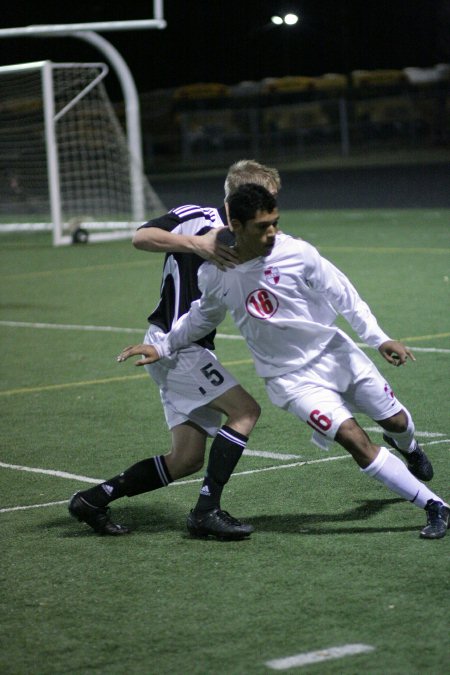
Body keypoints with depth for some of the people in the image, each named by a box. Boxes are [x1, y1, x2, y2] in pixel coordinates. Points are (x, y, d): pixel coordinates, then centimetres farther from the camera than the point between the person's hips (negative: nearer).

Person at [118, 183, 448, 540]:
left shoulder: (297, 253, -18)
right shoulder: (213, 275, -12)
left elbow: (345, 296, -7)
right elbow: (204, 316, 11)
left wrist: (379, 339, -13)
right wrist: (162, 347, 7)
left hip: (335, 351, 1)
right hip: (291, 378, -1)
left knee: (395, 421, 13)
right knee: (356, 442, -17)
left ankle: (407, 447, 55)